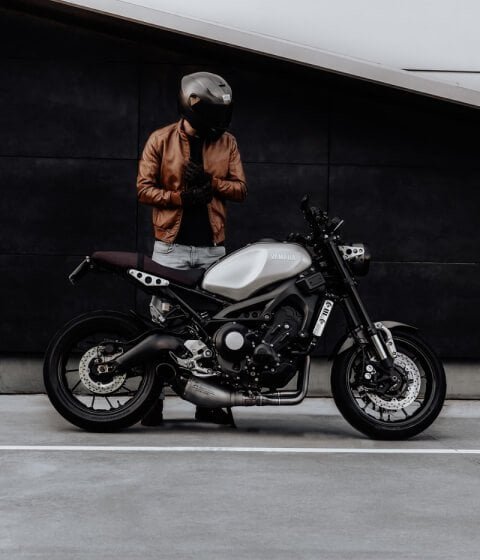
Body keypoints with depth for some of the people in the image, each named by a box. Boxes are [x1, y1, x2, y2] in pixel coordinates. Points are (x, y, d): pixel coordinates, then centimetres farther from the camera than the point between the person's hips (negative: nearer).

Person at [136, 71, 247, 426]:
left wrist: (209, 183, -13)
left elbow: (240, 189, 5)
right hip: (171, 247, -2)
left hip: (212, 248, 3)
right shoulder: (161, 140, 1)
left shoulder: (227, 143, 9)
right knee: (162, 321, -3)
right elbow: (144, 187, -1)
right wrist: (182, 197, -15)